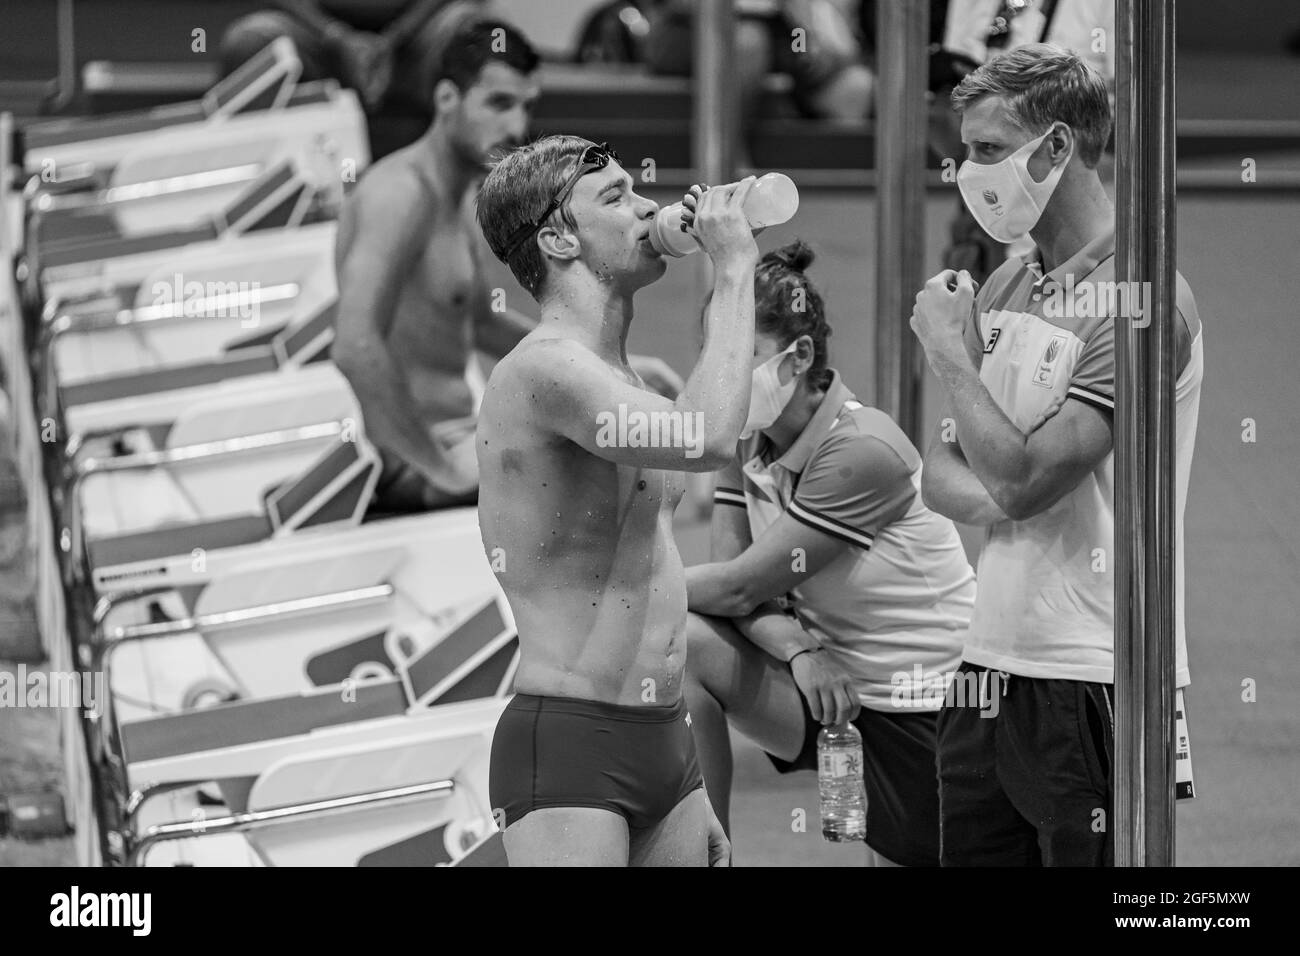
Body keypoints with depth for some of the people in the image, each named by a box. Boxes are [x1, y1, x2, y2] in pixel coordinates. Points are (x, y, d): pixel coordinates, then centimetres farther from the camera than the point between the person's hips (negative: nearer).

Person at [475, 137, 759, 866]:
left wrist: (690, 795, 23)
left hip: (667, 744, 9)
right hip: (569, 745, -9)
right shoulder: (544, 368, -12)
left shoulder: (631, 385, 18)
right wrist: (734, 270, -16)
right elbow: (708, 439, -29)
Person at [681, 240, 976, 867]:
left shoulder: (861, 453, -25)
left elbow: (739, 585, -23)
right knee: (679, 646, -17)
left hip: (925, 717, -7)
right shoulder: (746, 439, 1)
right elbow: (740, 583, -4)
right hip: (829, 680, 7)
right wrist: (796, 649, -23)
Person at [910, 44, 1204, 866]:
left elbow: (1022, 480, -19)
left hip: (1093, 679, -8)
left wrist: (952, 351, -7)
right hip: (991, 668, 8)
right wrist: (998, 501, -8)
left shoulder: (1140, 299, -13)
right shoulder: (1006, 288, 13)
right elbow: (943, 474, 15)